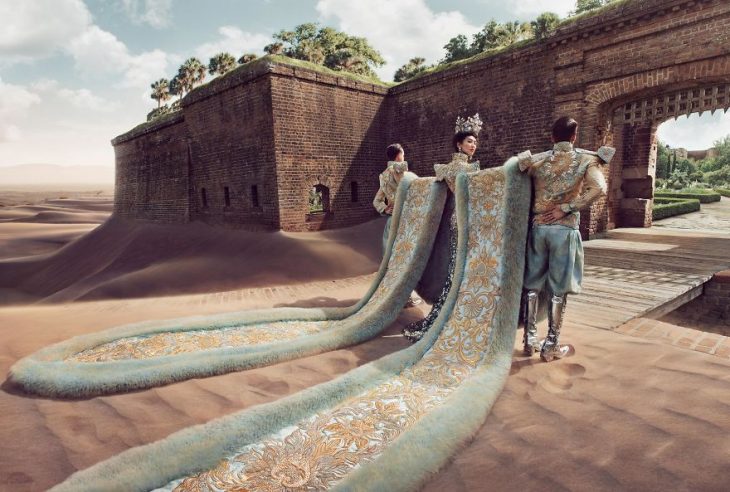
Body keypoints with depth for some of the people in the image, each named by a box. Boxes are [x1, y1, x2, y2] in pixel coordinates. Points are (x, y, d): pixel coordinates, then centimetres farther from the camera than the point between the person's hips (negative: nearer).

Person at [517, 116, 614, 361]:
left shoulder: (537, 160, 6)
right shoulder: (586, 159, -1)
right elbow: (598, 189, -16)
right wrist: (567, 209, -13)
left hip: (538, 227, 3)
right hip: (565, 229, -3)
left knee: (532, 285, 11)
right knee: (558, 289, 4)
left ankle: (529, 339, 18)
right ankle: (551, 346, 10)